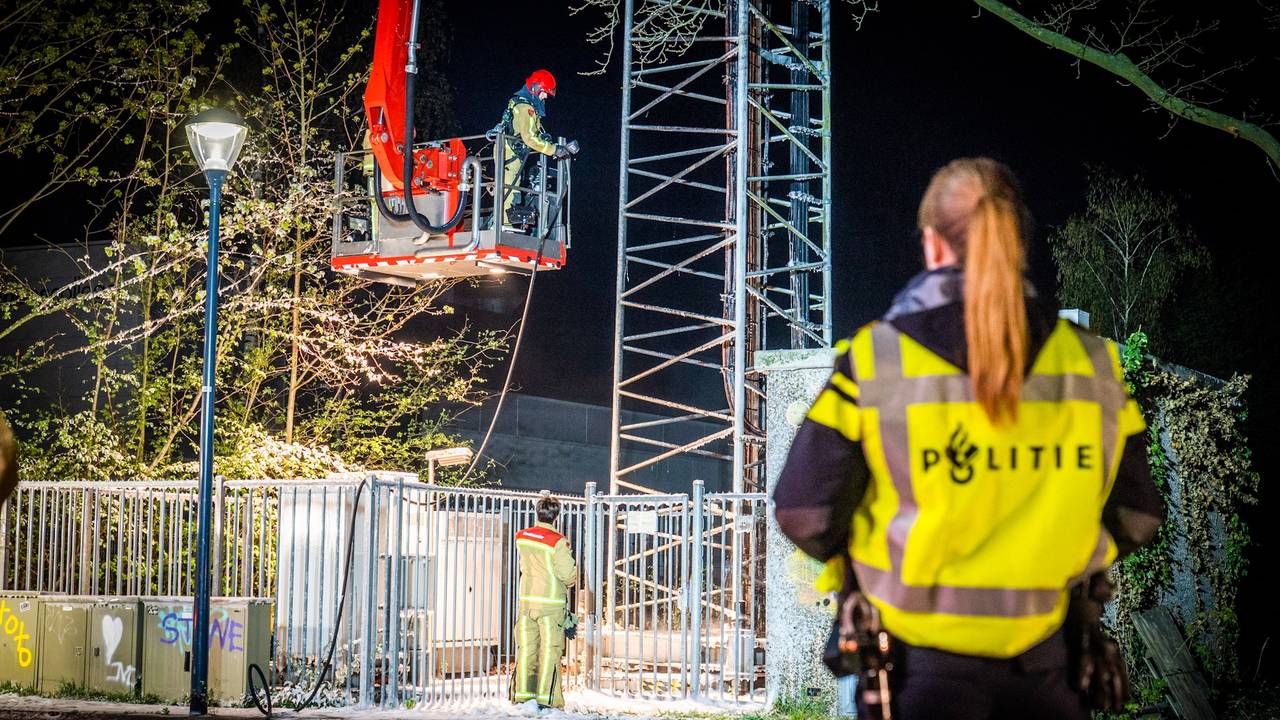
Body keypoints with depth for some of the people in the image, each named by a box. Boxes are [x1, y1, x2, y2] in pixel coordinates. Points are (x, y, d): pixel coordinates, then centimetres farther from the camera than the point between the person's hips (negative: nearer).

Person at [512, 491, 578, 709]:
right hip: (551, 601, -5)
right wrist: (574, 572, 10)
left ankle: (522, 694, 10)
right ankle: (546, 697, -2)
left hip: (526, 599, 5)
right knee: (550, 649, 0)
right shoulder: (557, 542, -14)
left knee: (526, 648, 10)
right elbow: (568, 574, -13)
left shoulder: (521, 537, 3)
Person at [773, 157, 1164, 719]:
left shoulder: (873, 362, -11)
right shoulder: (1092, 364, -3)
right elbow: (1136, 515, 3)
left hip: (919, 659, -2)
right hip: (1046, 661, 2)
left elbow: (806, 512, -11)